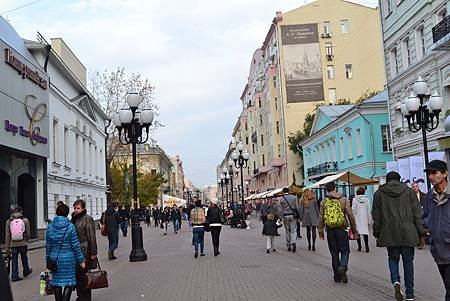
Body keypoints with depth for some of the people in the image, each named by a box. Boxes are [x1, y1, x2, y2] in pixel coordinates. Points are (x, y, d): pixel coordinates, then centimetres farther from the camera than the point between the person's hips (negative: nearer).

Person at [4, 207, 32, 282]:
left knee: (14, 261, 7)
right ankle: (26, 271, 35)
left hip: (13, 245, 1)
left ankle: (14, 276, 8)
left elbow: (7, 236, 0)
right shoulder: (25, 220, -5)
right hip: (23, 244, -1)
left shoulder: (9, 221, -1)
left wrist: (7, 247, 4)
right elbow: (28, 233, -2)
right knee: (24, 258, 18)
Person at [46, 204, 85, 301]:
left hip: (55, 259, 4)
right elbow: (75, 245, -8)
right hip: (68, 258, -4)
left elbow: (48, 245, 6)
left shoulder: (50, 226, 1)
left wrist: (48, 259, 17)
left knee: (57, 283, 12)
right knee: (69, 283, 3)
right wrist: (81, 260, 0)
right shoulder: (70, 226, -10)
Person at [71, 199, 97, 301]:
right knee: (77, 275, 12)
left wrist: (93, 253, -16)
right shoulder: (74, 219, 13)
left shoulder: (87, 219, -9)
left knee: (84, 275, -2)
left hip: (84, 251, -7)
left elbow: (92, 237, -13)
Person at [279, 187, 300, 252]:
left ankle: (289, 246, 17)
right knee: (293, 230, 3)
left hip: (285, 216, 0)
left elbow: (281, 209, -2)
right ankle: (293, 242, -22)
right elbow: (297, 207, 2)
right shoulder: (294, 197, 3)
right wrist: (298, 216, 8)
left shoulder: (281, 199, -1)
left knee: (287, 231, 12)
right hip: (293, 215, 0)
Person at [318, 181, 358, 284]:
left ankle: (337, 276, 14)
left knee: (334, 253, 10)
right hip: (342, 229, -2)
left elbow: (321, 218, 2)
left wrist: (320, 232, 10)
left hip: (330, 230, 2)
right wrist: (354, 229, 6)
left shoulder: (323, 202, 1)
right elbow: (350, 215, -2)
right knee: (345, 250, 8)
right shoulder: (343, 200, -1)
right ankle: (343, 267, -19)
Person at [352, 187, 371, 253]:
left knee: (358, 232, 6)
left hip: (357, 218, -2)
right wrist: (369, 221, 11)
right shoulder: (366, 199, 1)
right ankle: (366, 246, -10)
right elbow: (368, 211, 5)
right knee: (365, 231, 4)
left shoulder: (355, 199, -8)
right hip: (365, 218, 2)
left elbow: (354, 210, -10)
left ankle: (359, 247, 7)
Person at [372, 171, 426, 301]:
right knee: (408, 261, 8)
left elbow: (376, 216, 6)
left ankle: (396, 281, -10)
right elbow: (417, 213, 3)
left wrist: (377, 233, 14)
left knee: (393, 258, 15)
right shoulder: (409, 191, 5)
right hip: (407, 232, 0)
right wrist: (421, 232, 7)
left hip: (389, 233, 0)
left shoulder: (379, 193, 5)